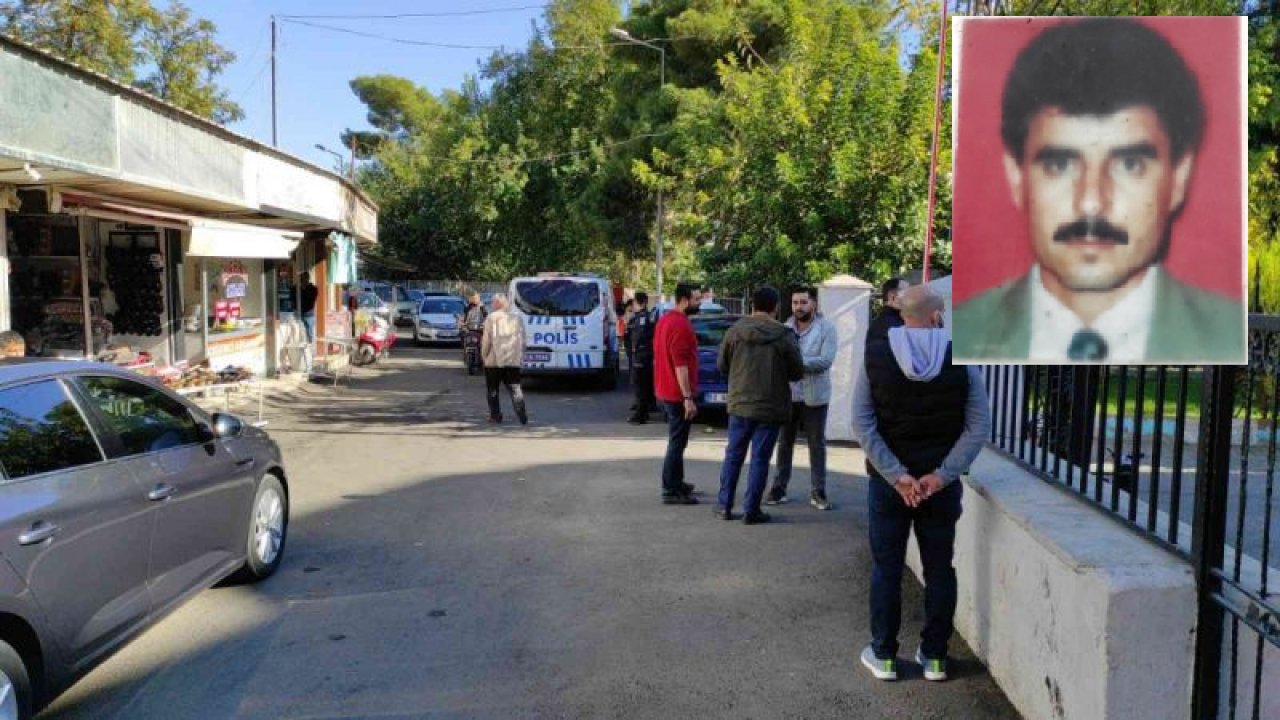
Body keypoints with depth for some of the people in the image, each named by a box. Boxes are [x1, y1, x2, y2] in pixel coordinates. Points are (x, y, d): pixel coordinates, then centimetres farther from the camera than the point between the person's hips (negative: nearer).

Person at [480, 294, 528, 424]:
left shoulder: (491, 318, -5)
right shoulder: (517, 318, 7)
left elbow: (486, 340, -6)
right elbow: (522, 340, 10)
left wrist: (484, 354, 7)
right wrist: (521, 355, 17)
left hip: (494, 360, -3)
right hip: (513, 360, 3)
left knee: (492, 389, 11)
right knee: (515, 388, 2)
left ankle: (495, 415, 13)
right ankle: (523, 416, -9)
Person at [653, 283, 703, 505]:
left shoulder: (665, 319, 12)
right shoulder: (680, 325, -19)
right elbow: (680, 364, -24)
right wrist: (688, 398, -23)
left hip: (666, 391, 10)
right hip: (678, 394, -10)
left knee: (677, 441, 19)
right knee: (677, 442, -3)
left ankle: (676, 483, 29)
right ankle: (670, 491, 2)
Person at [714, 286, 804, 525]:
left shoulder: (735, 330, -5)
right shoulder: (784, 335, -11)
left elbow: (721, 365, 4)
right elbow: (797, 372, -3)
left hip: (739, 404, 2)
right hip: (770, 407, -2)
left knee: (733, 455, 14)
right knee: (760, 459, 5)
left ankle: (724, 506, 19)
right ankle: (751, 510, 10)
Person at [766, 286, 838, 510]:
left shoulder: (826, 328, -7)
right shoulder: (785, 328, 5)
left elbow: (826, 361, -19)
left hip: (814, 396, -3)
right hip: (787, 394, 3)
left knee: (817, 445, 7)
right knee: (784, 443, 10)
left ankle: (818, 492, 15)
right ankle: (779, 488, 19)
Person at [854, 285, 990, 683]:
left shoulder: (875, 355, -5)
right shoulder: (962, 358, -5)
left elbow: (862, 422, -10)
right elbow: (979, 426, -9)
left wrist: (896, 474, -12)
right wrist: (942, 474, -10)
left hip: (887, 482, 0)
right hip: (941, 482, 0)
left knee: (886, 569, 10)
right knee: (939, 569, 13)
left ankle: (883, 655, 19)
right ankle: (934, 657, 22)